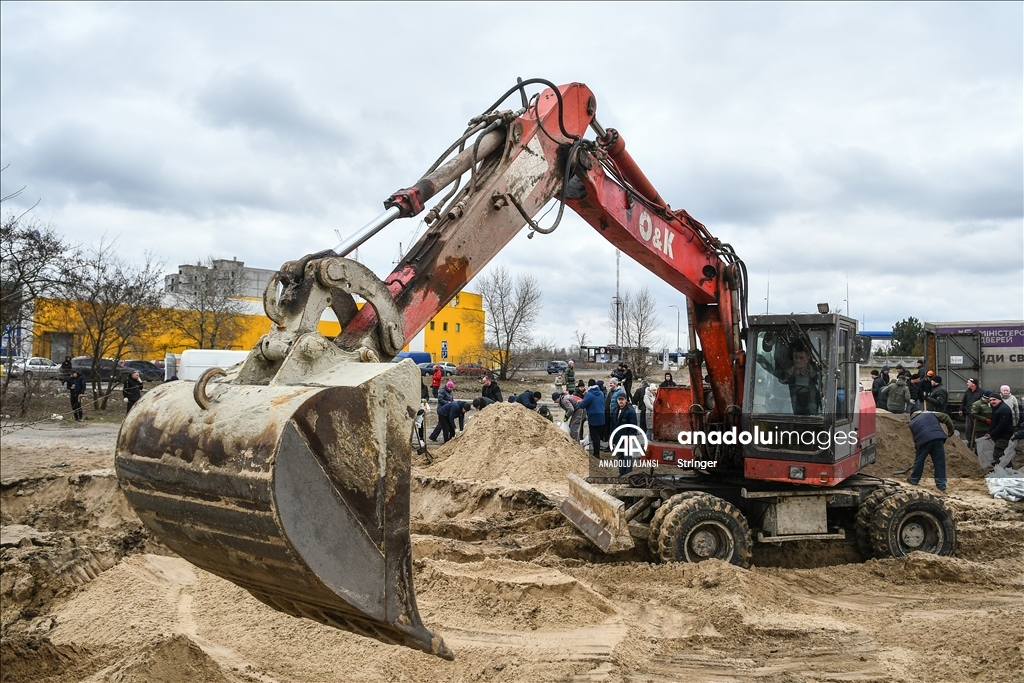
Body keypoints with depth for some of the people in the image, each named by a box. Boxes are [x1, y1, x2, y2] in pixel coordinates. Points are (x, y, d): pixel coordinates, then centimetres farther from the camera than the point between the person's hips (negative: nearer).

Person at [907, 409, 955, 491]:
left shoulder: (912, 424, 23)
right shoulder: (931, 414, 26)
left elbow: (915, 440, 21)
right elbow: (945, 417, 15)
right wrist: (950, 430, 21)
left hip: (924, 440, -1)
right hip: (938, 438, 1)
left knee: (919, 460, 16)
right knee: (939, 462, 9)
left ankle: (914, 479, 31)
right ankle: (941, 484, 11)